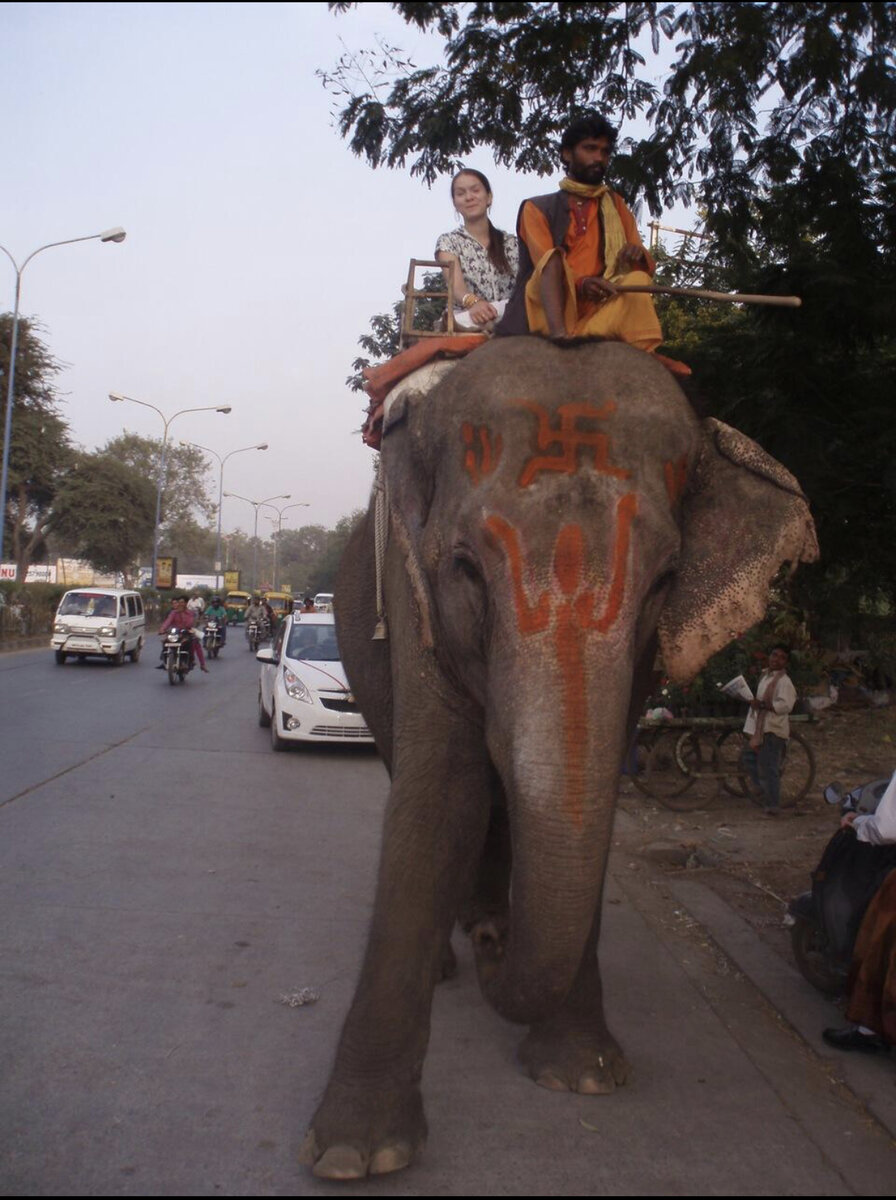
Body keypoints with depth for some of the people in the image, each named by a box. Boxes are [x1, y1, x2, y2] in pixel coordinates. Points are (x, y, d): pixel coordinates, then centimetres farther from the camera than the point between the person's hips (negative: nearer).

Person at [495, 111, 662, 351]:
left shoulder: (615, 204, 22)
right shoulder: (538, 208, 12)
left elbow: (647, 267, 15)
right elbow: (546, 263, -6)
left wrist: (638, 257, -12)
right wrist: (581, 284, -27)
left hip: (598, 309, 2)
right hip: (547, 308, -2)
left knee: (637, 279, -24)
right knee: (554, 257, -29)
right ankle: (559, 336, -53)